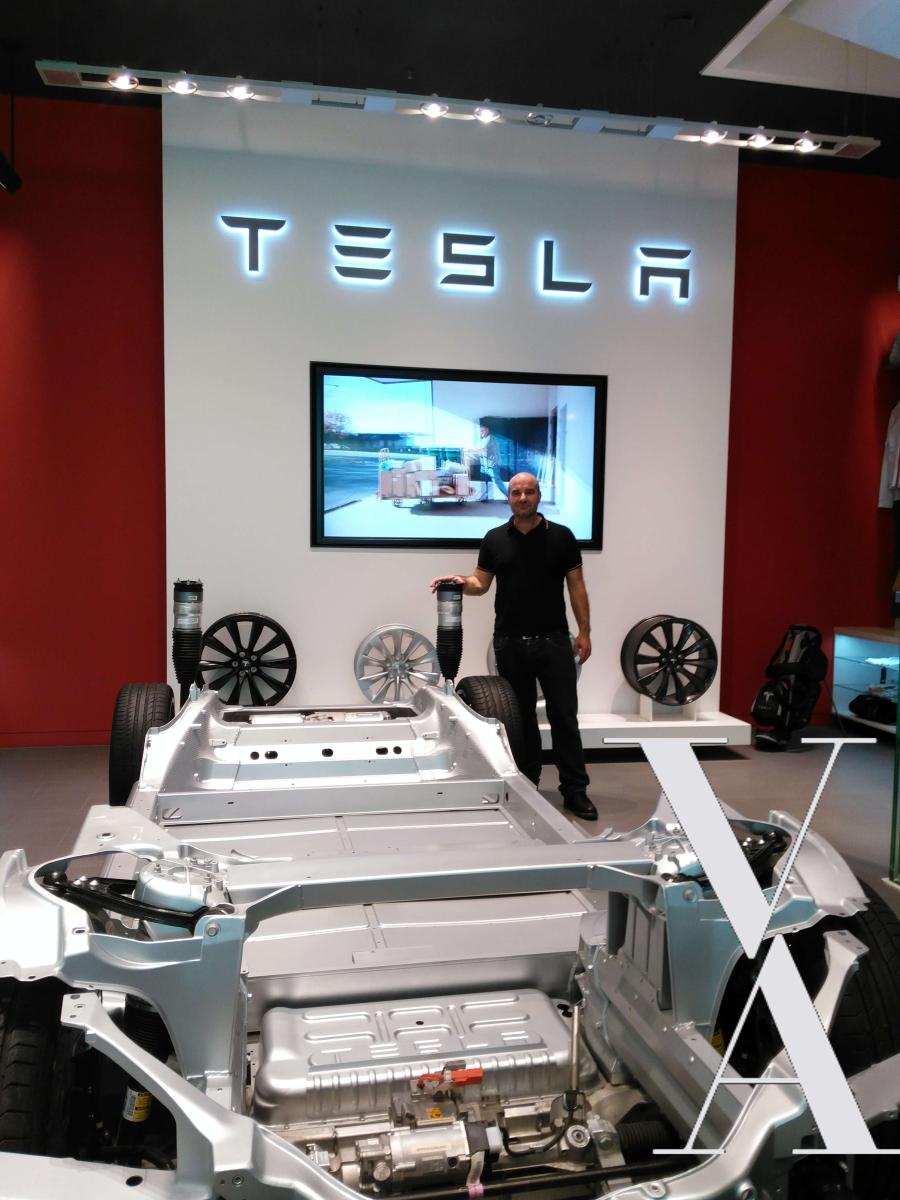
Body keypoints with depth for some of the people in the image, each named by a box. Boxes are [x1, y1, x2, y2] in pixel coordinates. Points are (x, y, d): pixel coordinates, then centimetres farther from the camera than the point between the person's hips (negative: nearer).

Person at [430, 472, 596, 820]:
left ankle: (575, 791, 6)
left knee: (564, 717, -1)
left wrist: (584, 631, -3)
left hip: (553, 640, -2)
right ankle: (527, 785, 21)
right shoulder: (494, 539, 6)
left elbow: (576, 586, 3)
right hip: (510, 643, 2)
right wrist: (460, 581, -14)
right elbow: (481, 583, 8)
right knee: (521, 718, 10)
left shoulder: (561, 536, 2)